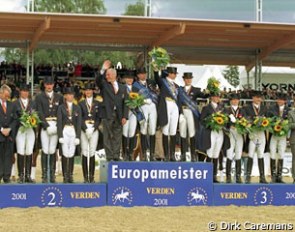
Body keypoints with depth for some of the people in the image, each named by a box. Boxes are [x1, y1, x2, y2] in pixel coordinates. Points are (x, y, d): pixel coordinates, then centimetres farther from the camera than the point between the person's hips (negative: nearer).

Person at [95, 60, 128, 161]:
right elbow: (98, 80, -13)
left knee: (117, 137, 3)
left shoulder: (122, 87, 13)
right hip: (107, 115, -2)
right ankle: (109, 157, -1)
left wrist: (124, 116, 1)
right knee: (107, 137, -3)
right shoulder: (104, 85, 9)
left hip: (118, 115, 2)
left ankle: (116, 157, 8)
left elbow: (125, 103, 9)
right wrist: (103, 70, -26)